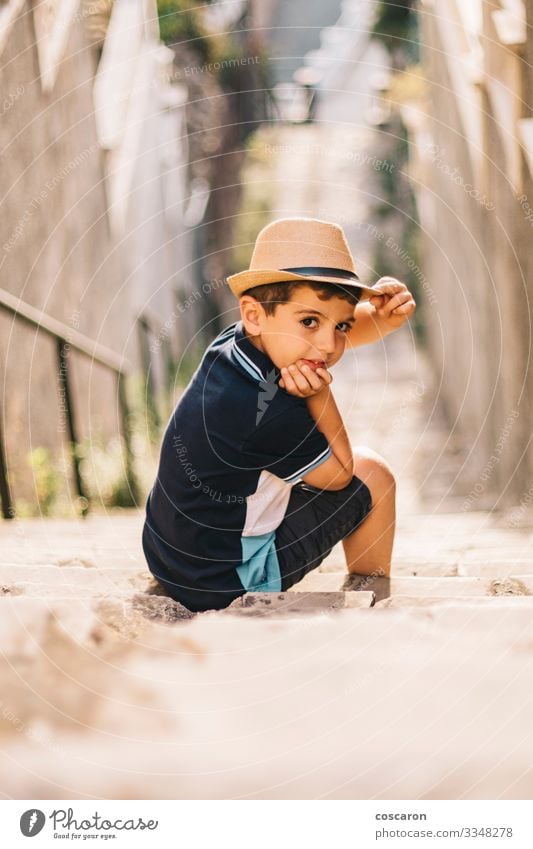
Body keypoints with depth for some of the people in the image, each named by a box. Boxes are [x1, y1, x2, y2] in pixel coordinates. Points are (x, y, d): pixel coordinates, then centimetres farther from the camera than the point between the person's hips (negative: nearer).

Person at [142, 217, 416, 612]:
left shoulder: (236, 343, -9)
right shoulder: (269, 415, -32)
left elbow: (336, 323, 3)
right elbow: (341, 473, -12)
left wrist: (385, 314, -16)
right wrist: (320, 393, -19)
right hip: (227, 585, -8)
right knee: (372, 474, 5)